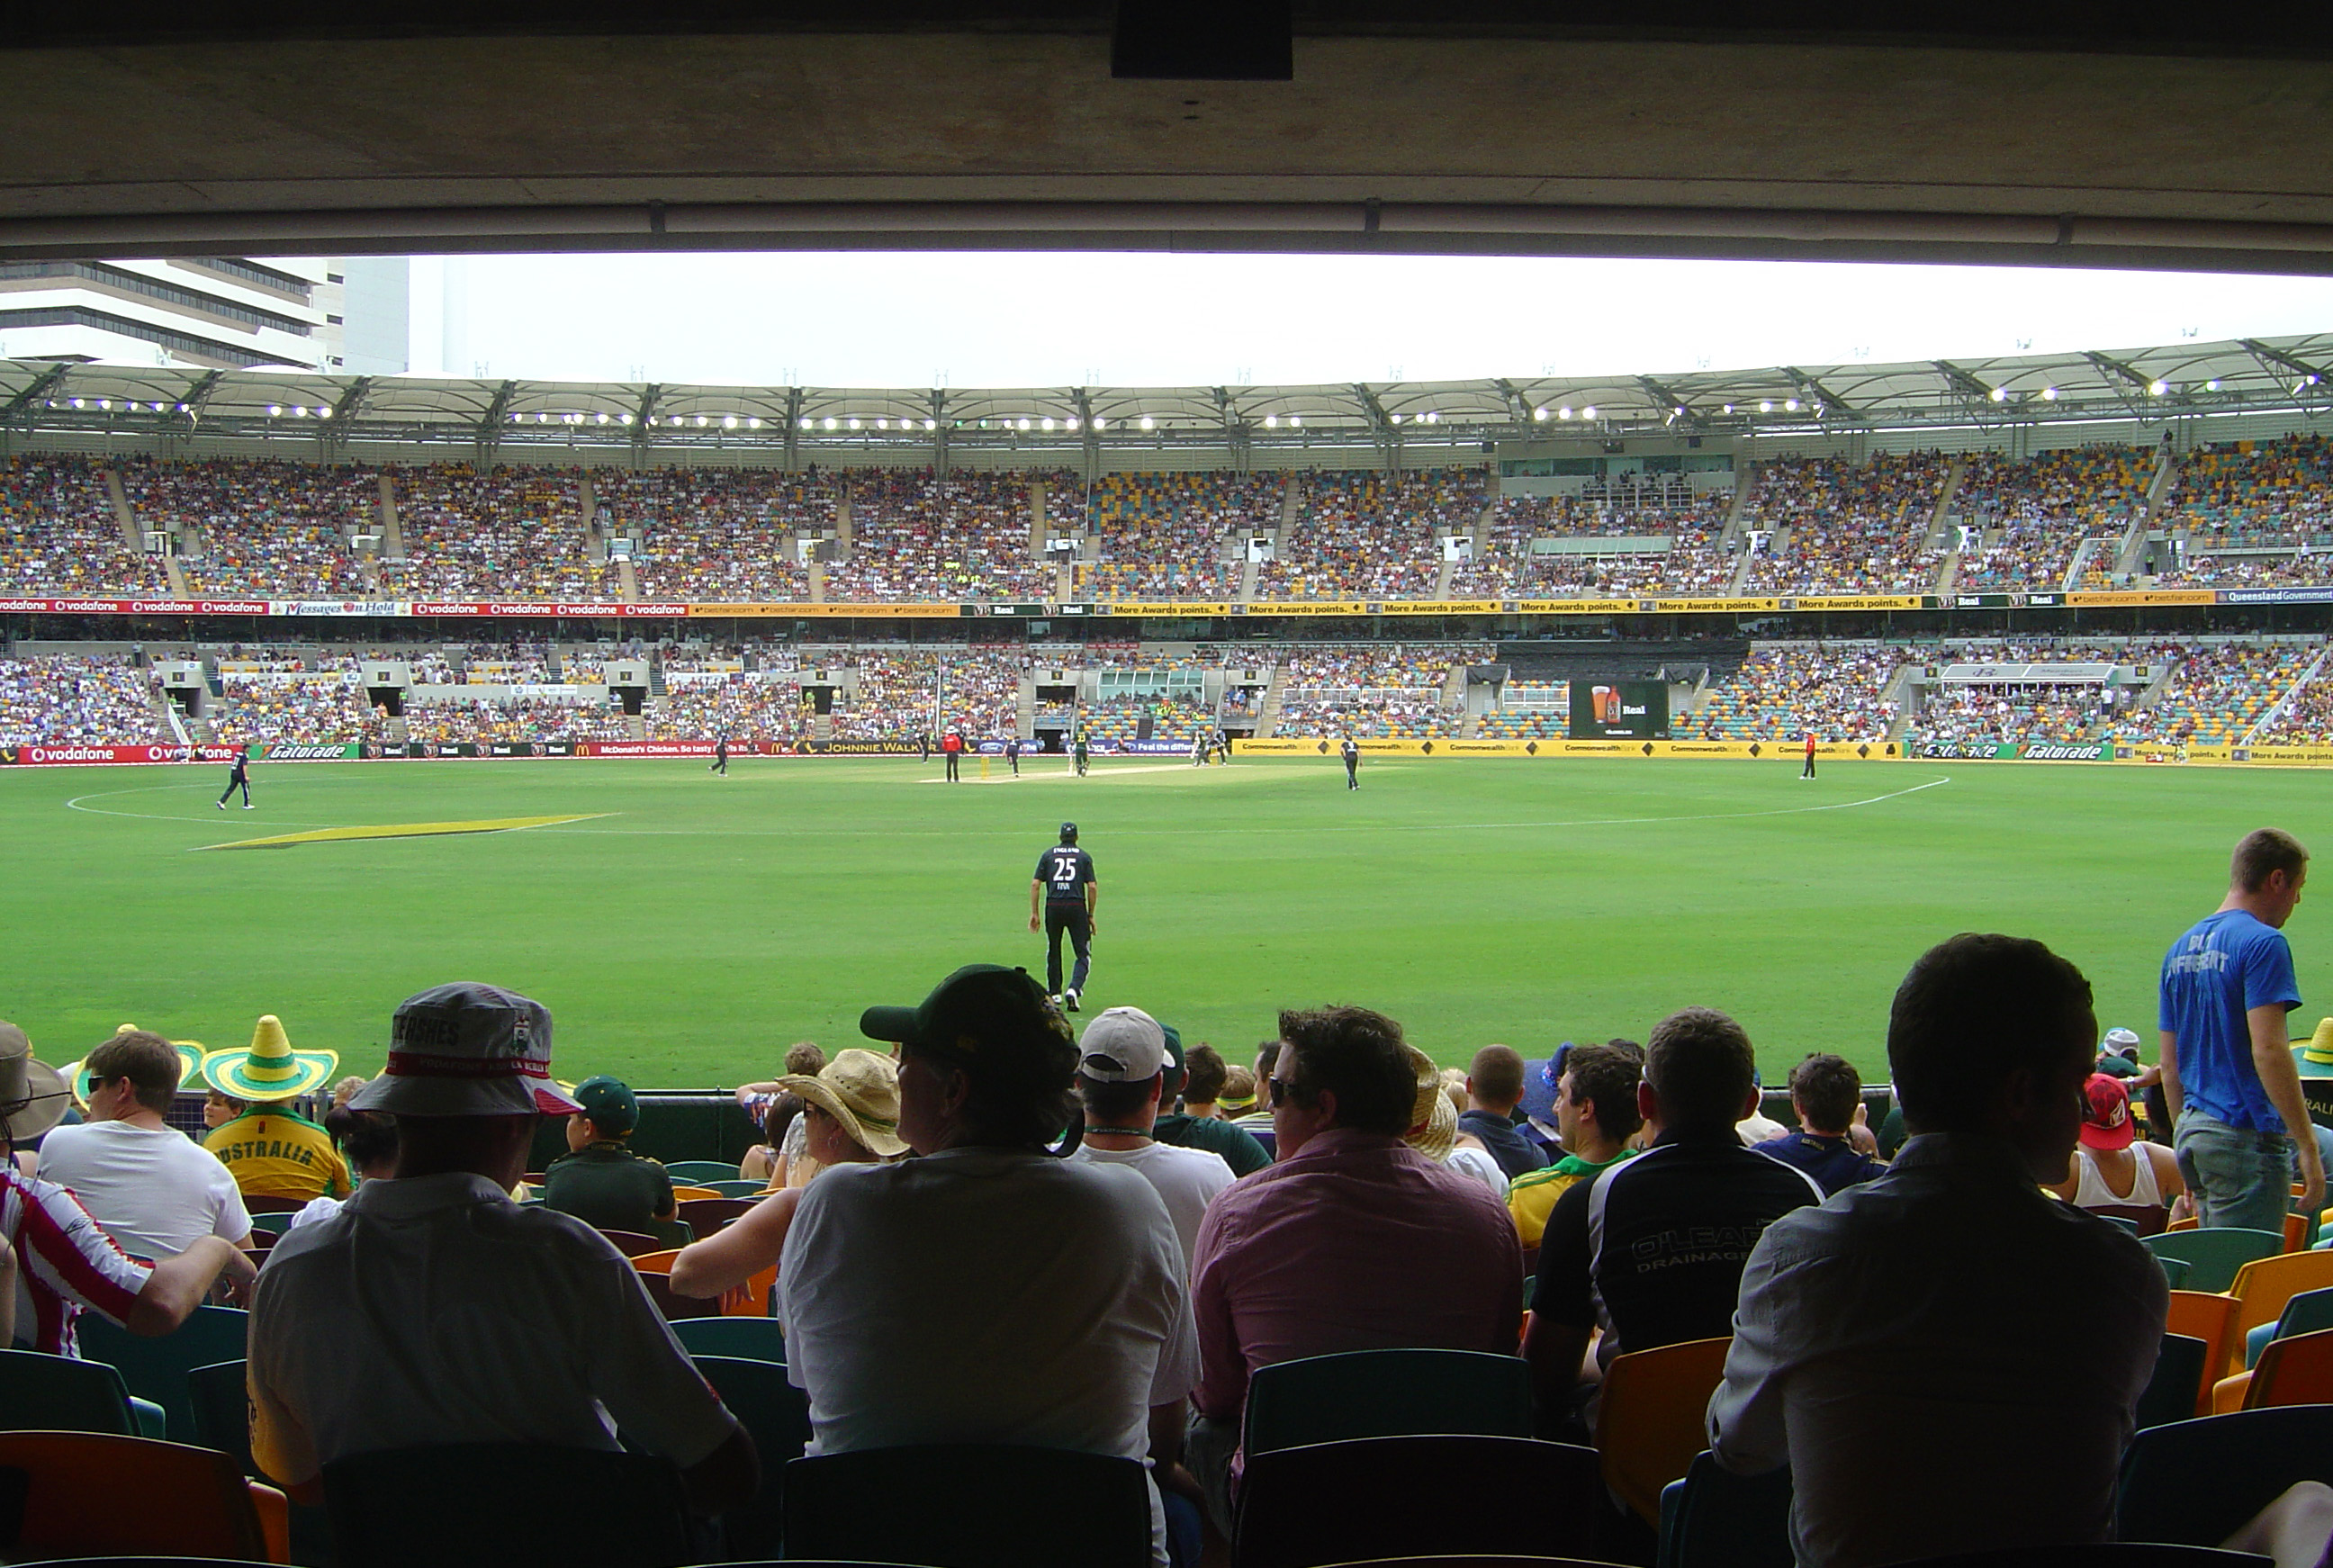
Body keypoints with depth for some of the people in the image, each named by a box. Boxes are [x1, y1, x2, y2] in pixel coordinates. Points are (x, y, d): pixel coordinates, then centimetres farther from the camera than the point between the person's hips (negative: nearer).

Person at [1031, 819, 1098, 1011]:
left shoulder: (1048, 855, 11)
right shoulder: (1084, 857, 8)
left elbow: (1035, 884, 3)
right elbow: (1092, 887, 1)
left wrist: (1034, 913, 6)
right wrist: (1091, 915, 8)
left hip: (1053, 907, 2)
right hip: (1077, 907, -2)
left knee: (1053, 952, 18)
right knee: (1083, 954, 2)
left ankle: (1055, 993, 24)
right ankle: (1074, 989, -19)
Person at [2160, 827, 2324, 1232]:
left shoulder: (2180, 949, 13)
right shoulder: (2263, 943, -11)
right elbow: (2268, 1050, -19)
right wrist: (2307, 1145, -18)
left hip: (2192, 1134, 8)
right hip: (2247, 1137, -8)